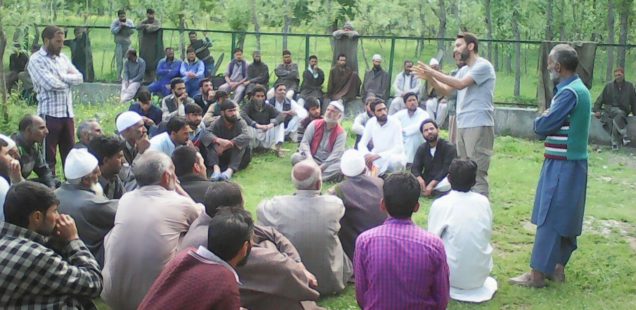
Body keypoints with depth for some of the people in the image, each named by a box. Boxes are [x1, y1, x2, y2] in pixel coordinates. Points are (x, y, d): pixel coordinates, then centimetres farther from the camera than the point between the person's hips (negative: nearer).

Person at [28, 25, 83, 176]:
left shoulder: (62, 57, 15)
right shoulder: (36, 60, -7)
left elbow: (79, 78, 7)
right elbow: (51, 84, -19)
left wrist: (61, 76, -8)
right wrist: (68, 80, -2)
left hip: (67, 112, 6)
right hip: (50, 113, -6)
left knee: (70, 153, 12)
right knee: (48, 155, 2)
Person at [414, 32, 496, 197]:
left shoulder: (483, 66, -8)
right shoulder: (464, 70, 19)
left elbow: (460, 84, -20)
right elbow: (445, 91, 16)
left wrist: (433, 72, -16)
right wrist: (429, 78, -1)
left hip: (479, 126, -9)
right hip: (462, 126, 9)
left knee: (477, 172, -10)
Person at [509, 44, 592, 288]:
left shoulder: (569, 93, -19)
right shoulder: (579, 89, 13)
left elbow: (542, 127, -19)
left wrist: (541, 119, 0)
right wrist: (547, 119, -3)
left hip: (561, 165, -10)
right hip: (573, 162, 10)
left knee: (550, 218, -6)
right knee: (566, 218, 13)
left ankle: (538, 274, -2)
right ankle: (557, 267, 22)